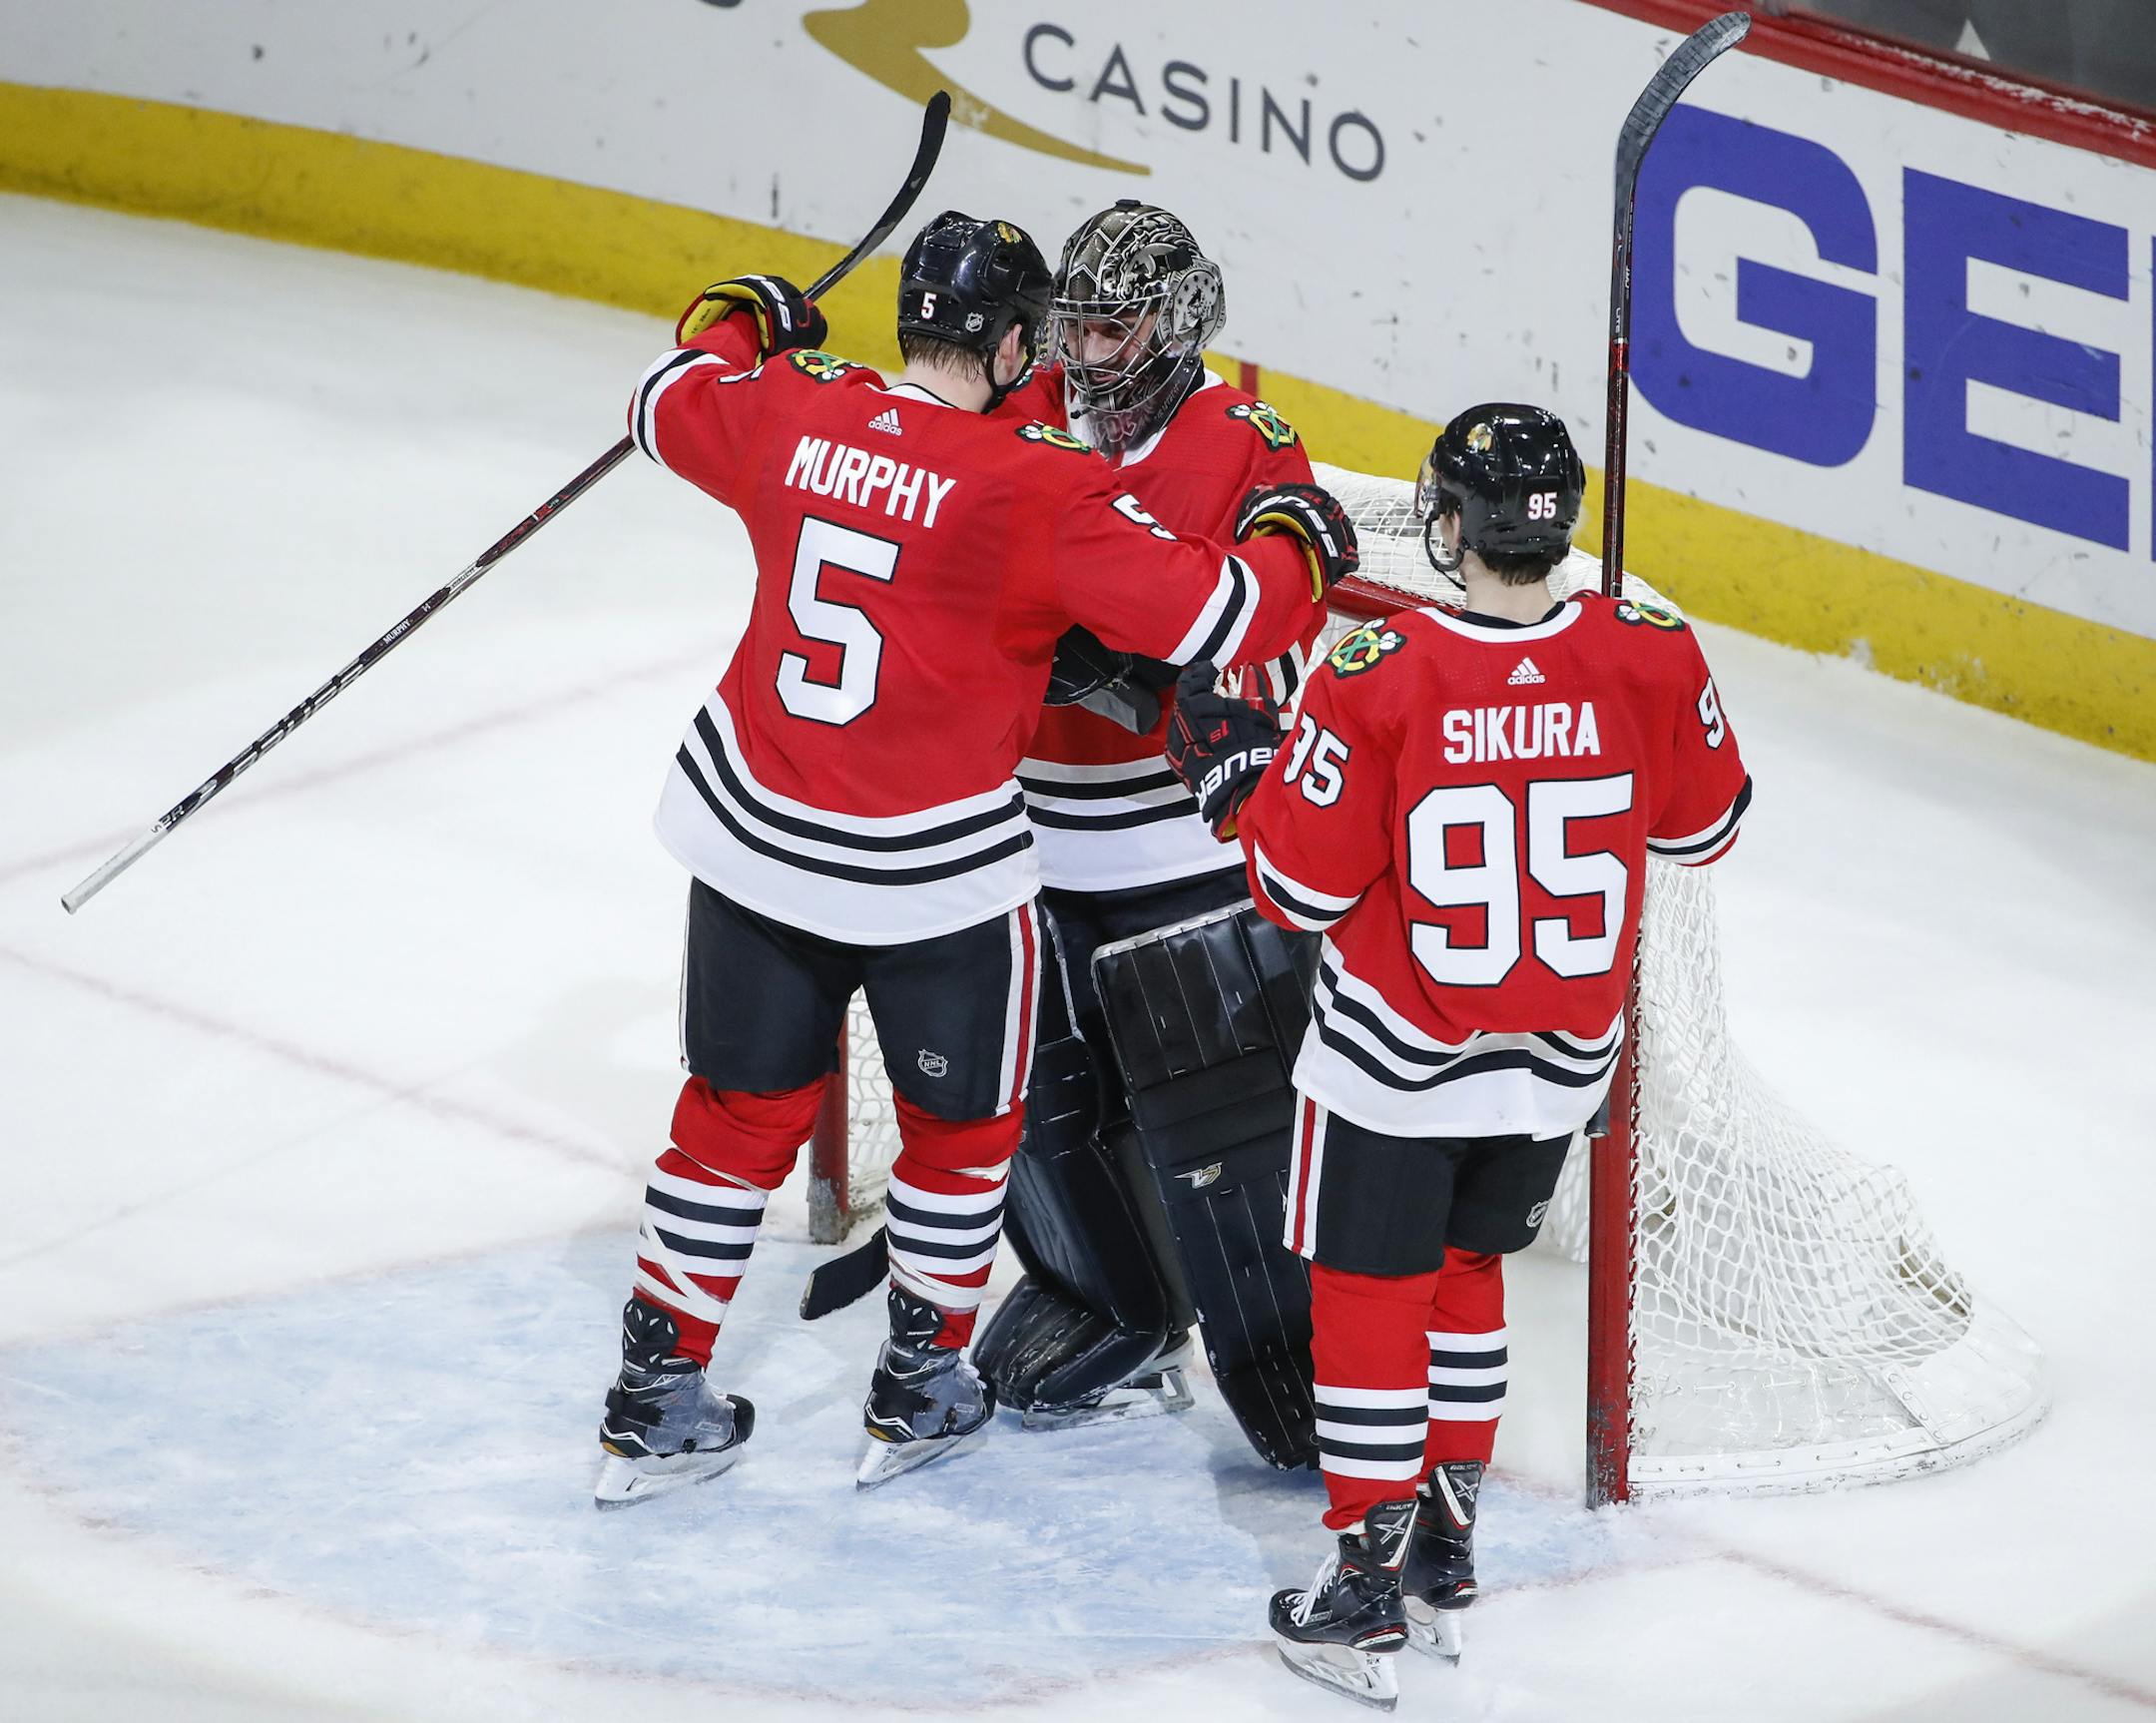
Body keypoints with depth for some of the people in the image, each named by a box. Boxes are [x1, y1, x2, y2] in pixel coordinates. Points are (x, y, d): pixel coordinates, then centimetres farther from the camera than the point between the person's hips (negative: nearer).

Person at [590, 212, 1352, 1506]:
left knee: (741, 1109, 18)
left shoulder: (786, 411, -4)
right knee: (964, 1117, 19)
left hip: (750, 833, 5)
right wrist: (1296, 547, 2)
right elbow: (1207, 612, -19)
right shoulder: (1039, 488, -19)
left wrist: (742, 323, 38)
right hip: (940, 867, -5)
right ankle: (921, 1391, 29)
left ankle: (658, 1396, 24)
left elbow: (670, 405, 17)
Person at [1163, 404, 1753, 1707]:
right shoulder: (1649, 657, -15)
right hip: (1563, 1060, 4)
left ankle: (1367, 1597, 13)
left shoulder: (1376, 680, -23)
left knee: (1369, 1291, 11)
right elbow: (1704, 823, 3)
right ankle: (1447, 1558, 31)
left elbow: (1304, 890, -15)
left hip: (1399, 1061, -4)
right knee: (1464, 1269, 24)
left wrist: (1237, 773, 1)